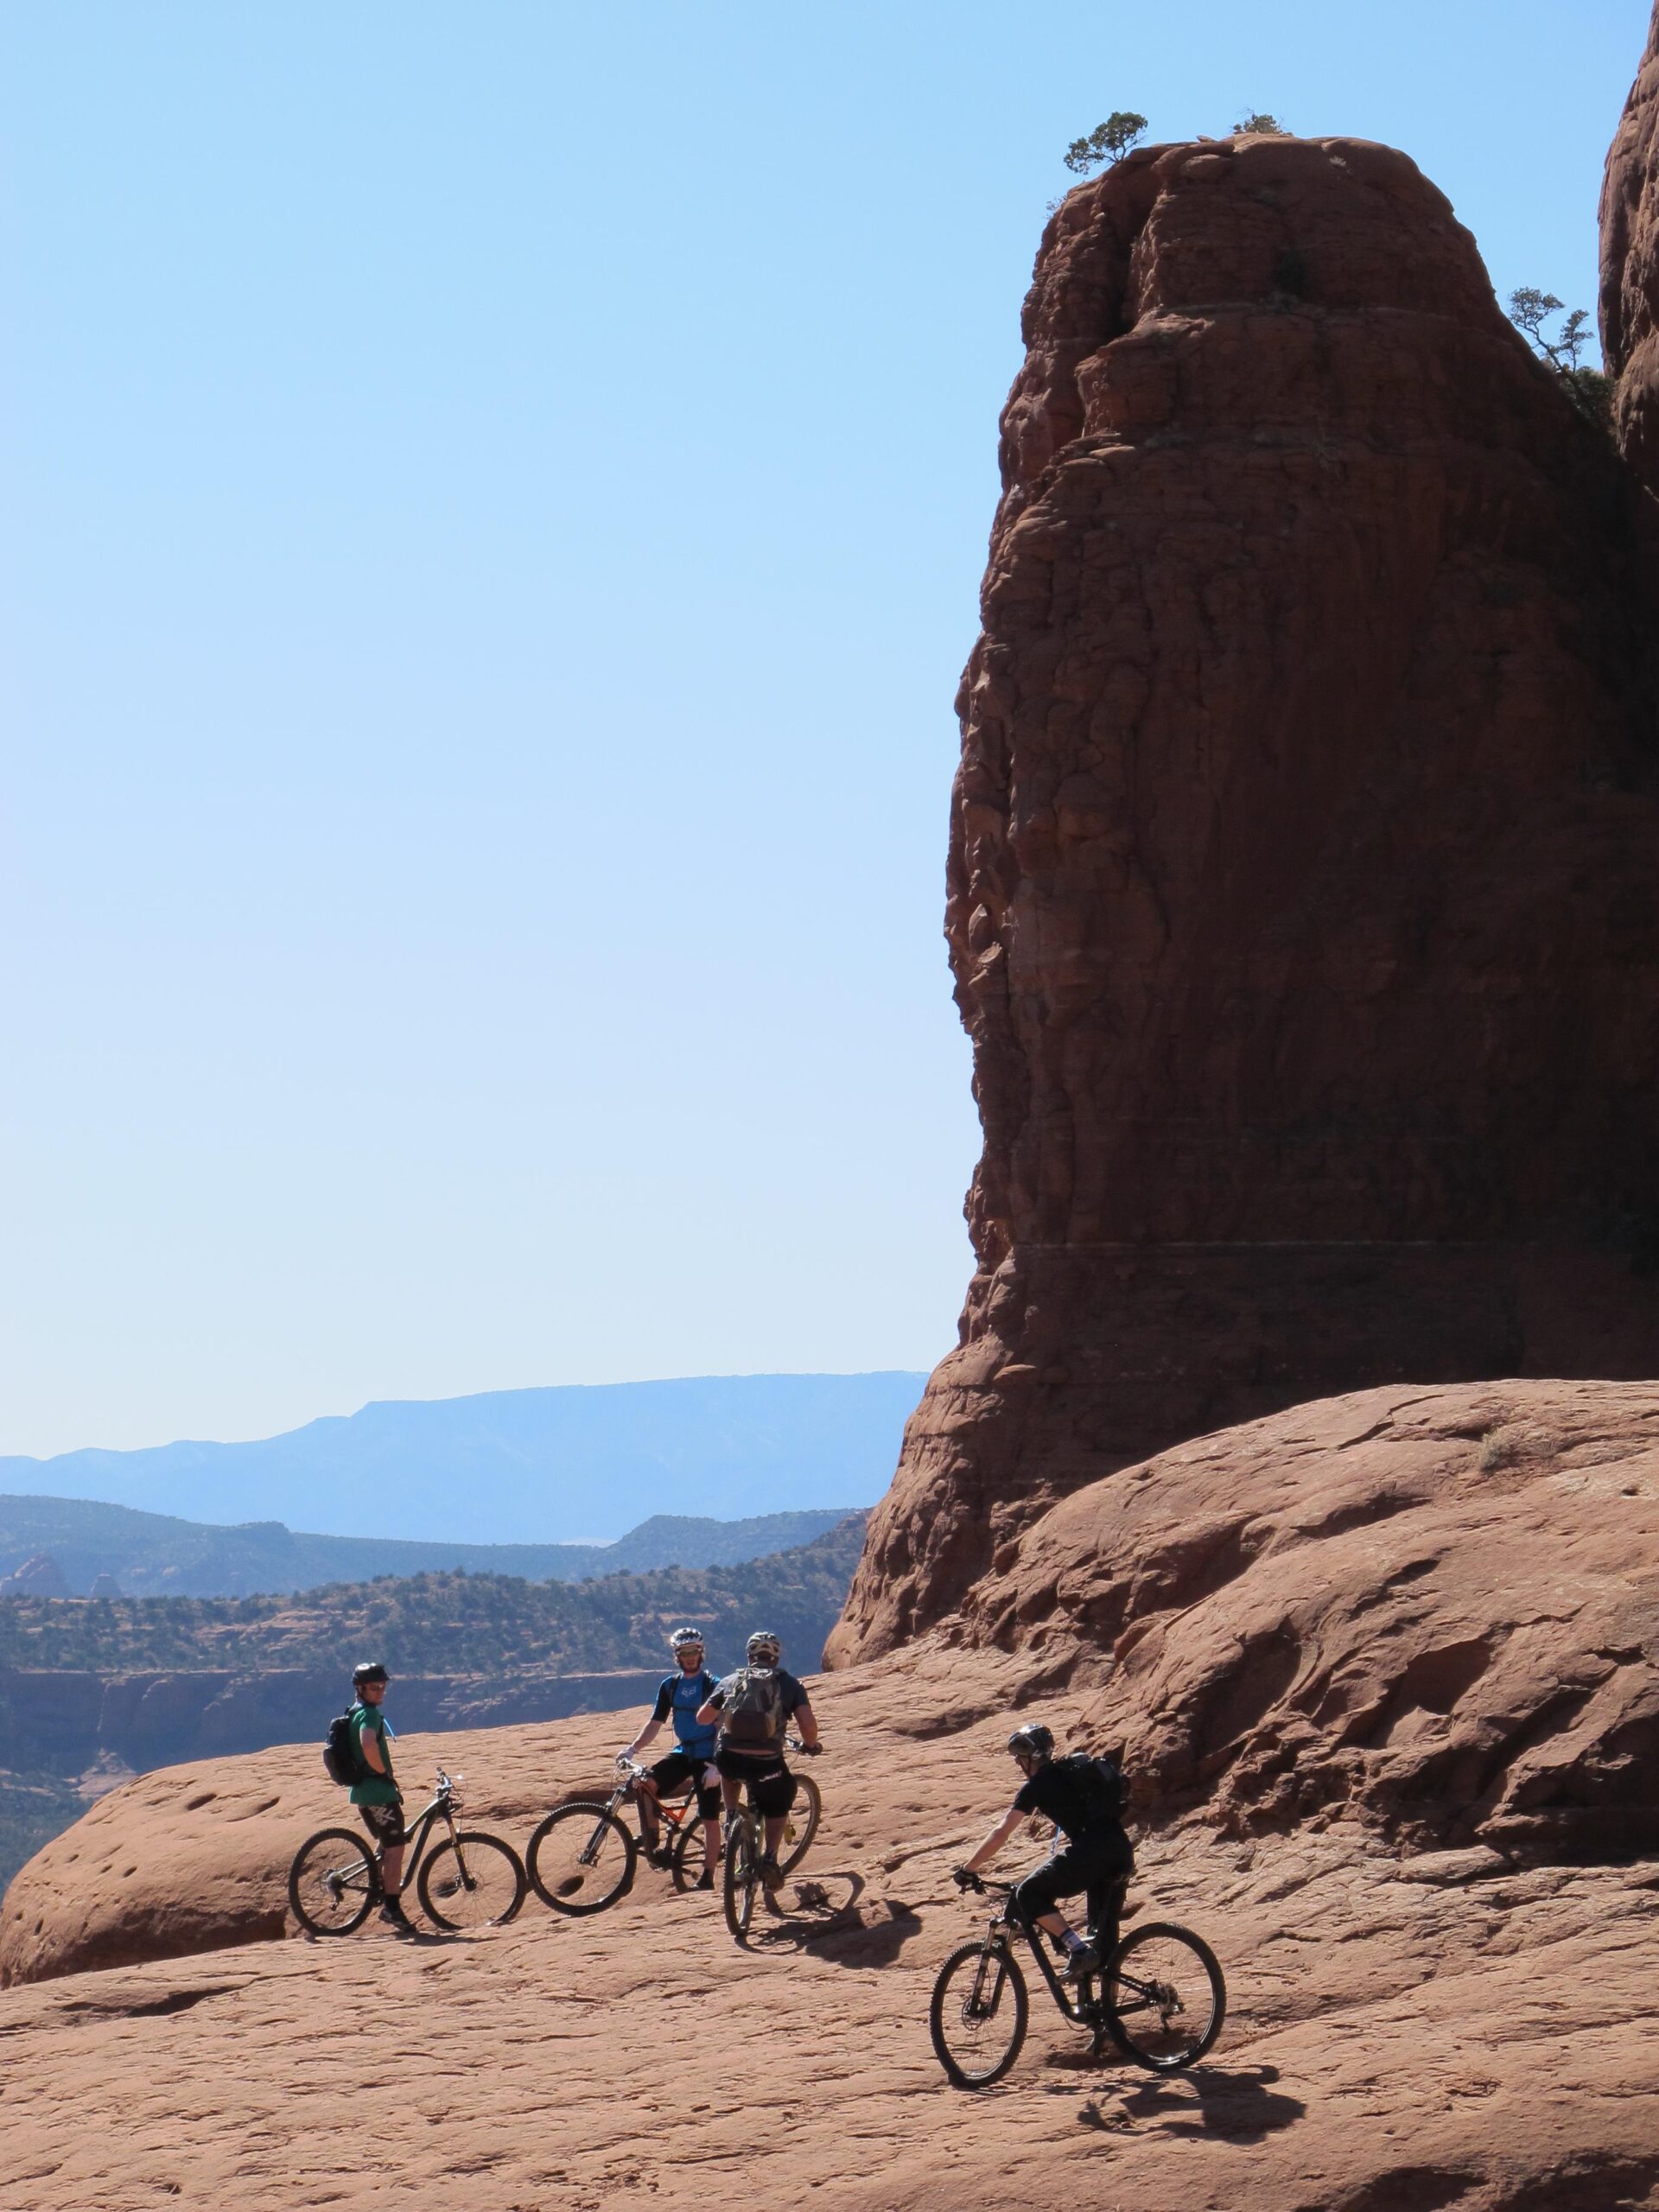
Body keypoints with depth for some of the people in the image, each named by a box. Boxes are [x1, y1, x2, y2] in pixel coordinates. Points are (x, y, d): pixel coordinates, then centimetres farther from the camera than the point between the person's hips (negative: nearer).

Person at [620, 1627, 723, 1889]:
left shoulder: (712, 1685, -8)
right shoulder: (670, 1685, 7)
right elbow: (655, 1723, 9)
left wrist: (716, 1766, -22)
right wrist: (633, 1747, -8)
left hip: (707, 1755, -4)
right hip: (682, 1753, 5)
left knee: (710, 1819, -4)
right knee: (645, 1784, -20)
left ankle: (707, 1876, 4)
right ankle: (653, 1846, -14)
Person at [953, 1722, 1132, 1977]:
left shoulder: (1037, 1785, 4)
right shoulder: (1073, 1769, 26)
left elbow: (1001, 1833, 0)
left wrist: (967, 1869, 8)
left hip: (1090, 1852, -8)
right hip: (1122, 1851, 8)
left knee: (1029, 1894, 6)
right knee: (1105, 1928, 21)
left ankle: (1078, 1949, -6)